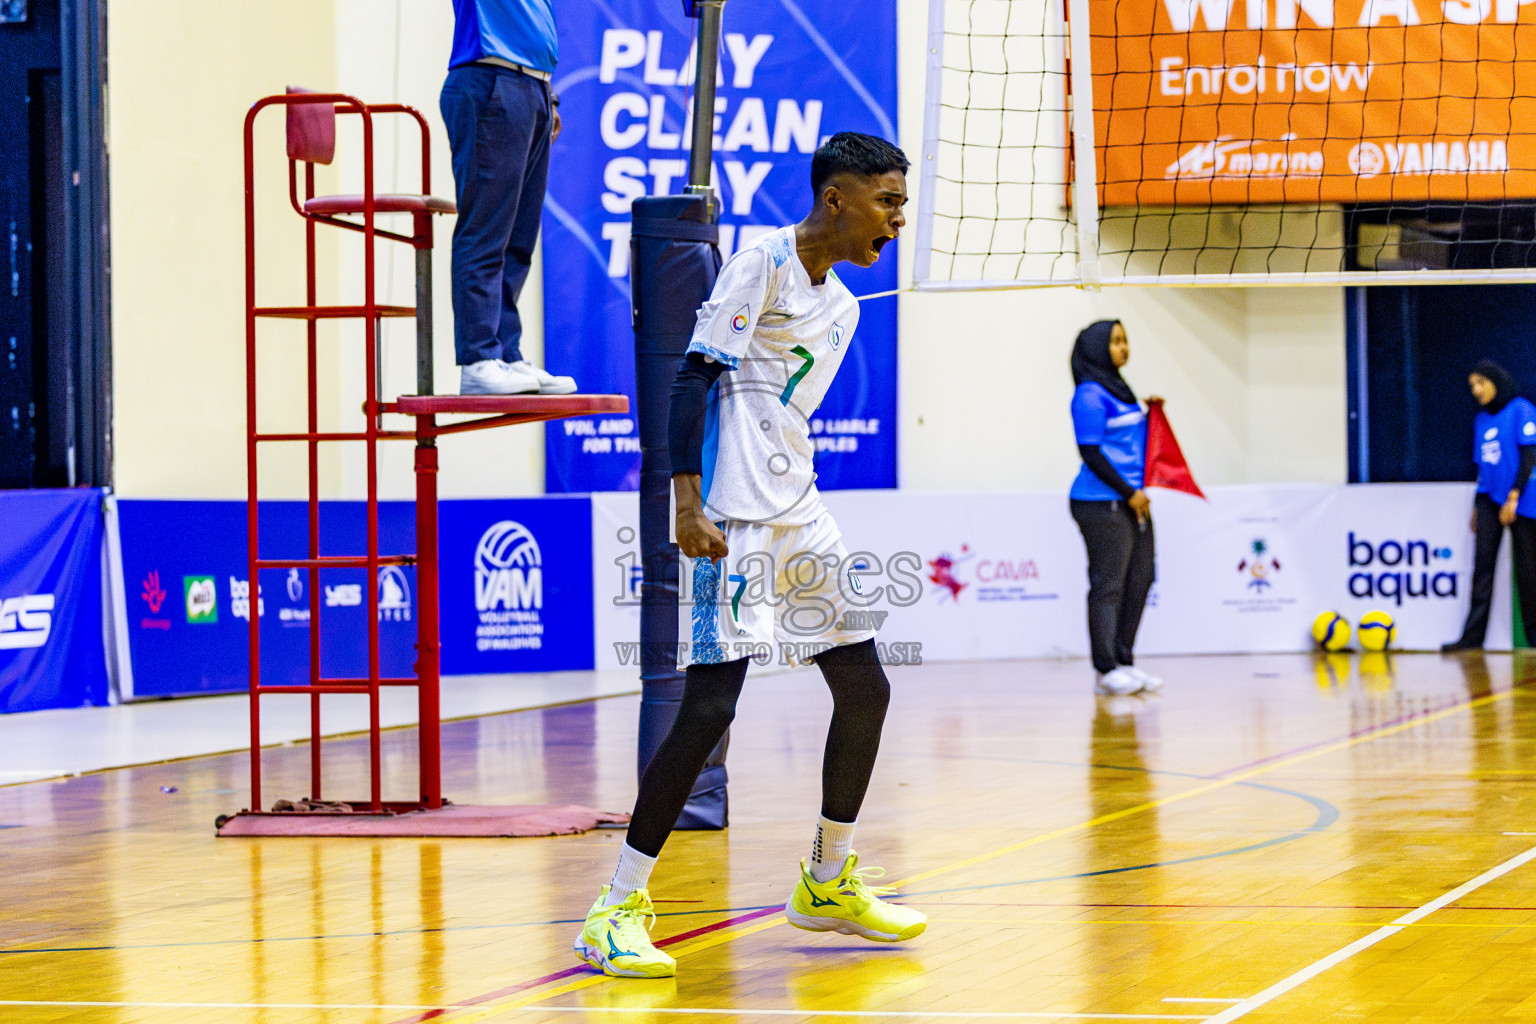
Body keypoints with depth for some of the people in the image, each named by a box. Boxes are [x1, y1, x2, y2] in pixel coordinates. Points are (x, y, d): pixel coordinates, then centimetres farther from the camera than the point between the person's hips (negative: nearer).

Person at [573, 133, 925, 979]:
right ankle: (616, 910, -10)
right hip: (735, 524, -9)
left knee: (864, 688, 11)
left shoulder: (840, 306, 17)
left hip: (800, 523, 9)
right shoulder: (762, 262, -7)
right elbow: (693, 381, -14)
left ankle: (828, 883, 27)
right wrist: (688, 504, -22)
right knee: (710, 703, -14)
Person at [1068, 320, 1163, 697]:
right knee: (1108, 584, -7)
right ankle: (1106, 670, -3)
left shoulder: (1117, 390, 17)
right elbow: (1090, 452, -15)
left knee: (1140, 578, 10)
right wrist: (1129, 493, -15)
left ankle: (1124, 661, 18)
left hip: (1132, 501, 9)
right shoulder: (1089, 395, -11)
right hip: (1102, 504, -9)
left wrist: (1148, 414, 10)